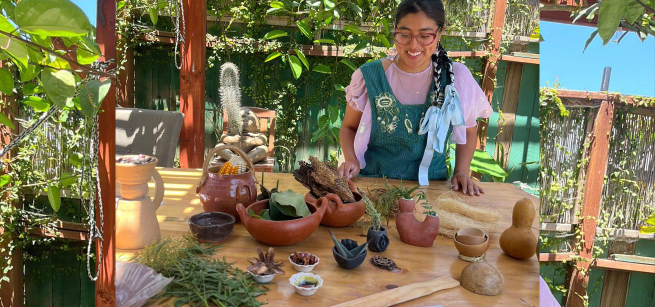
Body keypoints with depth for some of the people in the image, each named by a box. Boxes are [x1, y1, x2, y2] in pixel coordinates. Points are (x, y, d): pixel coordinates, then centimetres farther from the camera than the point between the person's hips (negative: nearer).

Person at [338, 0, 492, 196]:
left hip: (430, 186, 3)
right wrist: (352, 161, -12)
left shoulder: (457, 78, -5)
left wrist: (461, 173, -2)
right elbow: (349, 127, 6)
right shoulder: (370, 76, -8)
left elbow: (468, 131, 11)